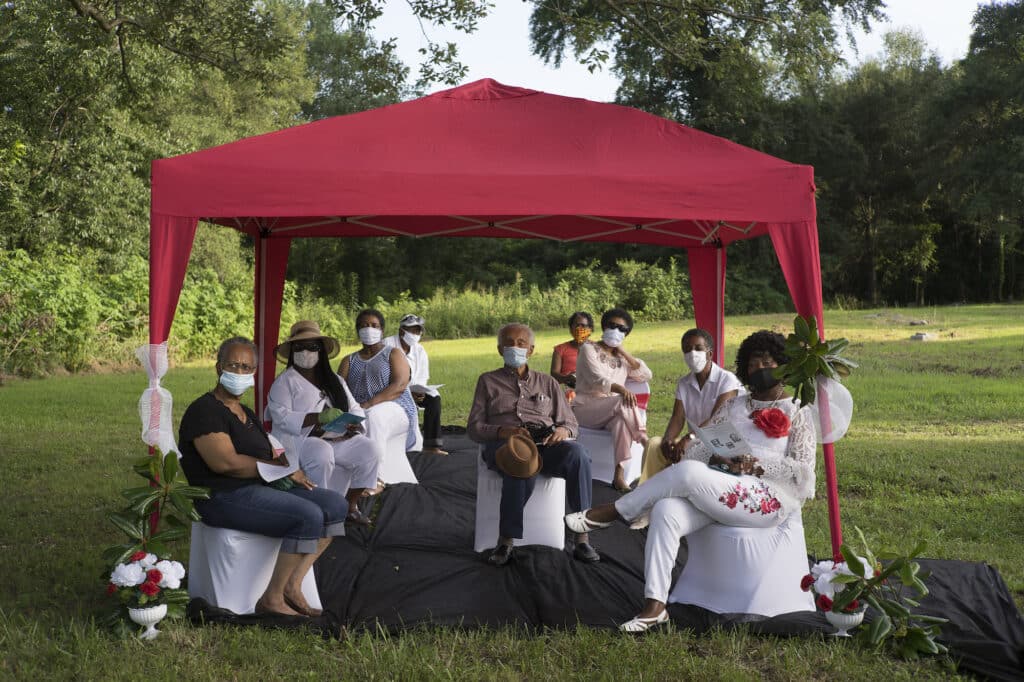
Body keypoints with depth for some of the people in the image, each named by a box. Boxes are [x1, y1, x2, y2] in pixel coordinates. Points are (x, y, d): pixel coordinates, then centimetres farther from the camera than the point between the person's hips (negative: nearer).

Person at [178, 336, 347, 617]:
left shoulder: (246, 413, 20)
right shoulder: (205, 410, -10)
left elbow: (267, 454, 17)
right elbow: (225, 462, -21)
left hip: (260, 487, 9)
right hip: (225, 497, -9)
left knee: (336, 505, -4)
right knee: (308, 516, -27)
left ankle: (292, 585, -4)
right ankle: (271, 599, -14)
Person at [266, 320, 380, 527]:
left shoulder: (335, 381, 21)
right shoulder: (284, 382, 3)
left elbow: (355, 409, 17)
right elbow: (281, 417, -12)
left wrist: (354, 424, -8)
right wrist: (319, 417, -24)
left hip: (339, 438, 5)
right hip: (300, 439, -5)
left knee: (371, 449, -19)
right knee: (321, 454, -37)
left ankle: (351, 505, -3)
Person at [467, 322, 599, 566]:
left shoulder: (547, 382, 27)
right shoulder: (488, 381, 21)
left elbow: (570, 423, 22)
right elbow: (475, 428, 12)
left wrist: (563, 431, -4)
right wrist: (503, 431, -10)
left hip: (546, 443, 2)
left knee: (576, 452, -34)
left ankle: (582, 539, -32)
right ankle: (505, 543, -29)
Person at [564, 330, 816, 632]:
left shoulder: (798, 412, 9)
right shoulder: (734, 405, 22)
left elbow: (804, 470, -2)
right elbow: (695, 450, 16)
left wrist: (757, 465, -14)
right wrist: (718, 458, -7)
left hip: (768, 499, -5)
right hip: (721, 493, 5)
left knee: (688, 472, -30)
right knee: (666, 511, -27)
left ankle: (614, 511, -12)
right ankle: (655, 605, -27)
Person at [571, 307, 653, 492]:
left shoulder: (621, 358, 20)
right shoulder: (589, 349, 1)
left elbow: (646, 376, 8)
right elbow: (597, 380, -17)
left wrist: (624, 353, 3)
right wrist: (621, 389, -35)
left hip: (612, 412, 4)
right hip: (585, 409, -4)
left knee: (622, 420, -34)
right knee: (624, 401, -32)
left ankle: (619, 475, -41)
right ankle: (645, 443, -26)